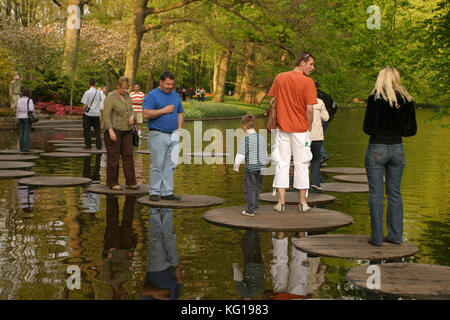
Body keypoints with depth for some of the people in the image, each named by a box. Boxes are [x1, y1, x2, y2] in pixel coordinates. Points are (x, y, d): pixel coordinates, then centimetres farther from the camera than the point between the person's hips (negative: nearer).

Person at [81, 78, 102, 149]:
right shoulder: (99, 92, 1)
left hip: (88, 114, -3)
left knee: (87, 130, 6)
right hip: (96, 114, 4)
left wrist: (84, 111, 2)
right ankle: (99, 145, 8)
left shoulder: (87, 92, -11)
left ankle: (88, 145, 7)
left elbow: (85, 104, -11)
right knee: (97, 130, 11)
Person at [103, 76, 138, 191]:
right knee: (113, 157, -1)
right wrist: (111, 131, -22)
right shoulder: (111, 97, -11)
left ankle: (130, 182, 6)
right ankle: (112, 183, 7)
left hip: (126, 131, 7)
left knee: (128, 155, 3)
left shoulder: (126, 96, 11)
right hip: (114, 131, -7)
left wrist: (132, 116, -4)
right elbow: (106, 115, -15)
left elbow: (131, 110, 19)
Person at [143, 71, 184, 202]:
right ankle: (154, 192, 4)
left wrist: (179, 128, 6)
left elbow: (180, 114, 22)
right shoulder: (152, 95, -4)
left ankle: (167, 192, 9)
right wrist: (164, 110, -14)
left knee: (170, 165, 4)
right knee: (157, 165, -4)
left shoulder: (175, 96, 17)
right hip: (158, 135, -6)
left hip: (173, 136, 6)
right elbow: (146, 114, -14)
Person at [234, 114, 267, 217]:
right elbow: (265, 154, 15)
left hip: (250, 167, -6)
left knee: (249, 189, 2)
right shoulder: (262, 138, 6)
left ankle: (250, 210, 3)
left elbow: (240, 156, -15)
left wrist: (236, 167, 0)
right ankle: (255, 207, 26)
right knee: (256, 188, 18)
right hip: (261, 167, 6)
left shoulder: (245, 140, -14)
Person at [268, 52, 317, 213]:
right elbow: (309, 109, -14)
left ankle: (281, 201, 6)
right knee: (301, 164, 8)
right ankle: (303, 202, 14)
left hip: (282, 127, 3)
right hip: (301, 128, -3)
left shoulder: (280, 78, 3)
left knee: (282, 164, 8)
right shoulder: (308, 82, -11)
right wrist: (309, 126, 1)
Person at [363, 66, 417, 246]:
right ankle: (396, 235, 15)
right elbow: (412, 130, 2)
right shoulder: (407, 100, 1)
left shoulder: (376, 98, -10)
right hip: (397, 149, 4)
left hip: (377, 149, -4)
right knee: (394, 193, 12)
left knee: (376, 193, 1)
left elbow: (368, 128, -12)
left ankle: (377, 237, 2)